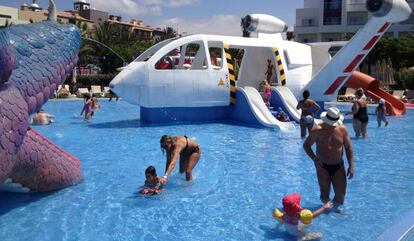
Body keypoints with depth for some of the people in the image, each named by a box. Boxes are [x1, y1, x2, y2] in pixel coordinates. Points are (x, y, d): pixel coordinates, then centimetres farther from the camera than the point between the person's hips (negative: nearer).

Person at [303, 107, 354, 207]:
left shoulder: (342, 129, -2)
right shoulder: (318, 130, -9)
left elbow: (348, 148, 5)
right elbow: (306, 145, -2)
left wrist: (351, 166, -2)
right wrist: (314, 158, -17)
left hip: (338, 166, 2)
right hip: (323, 167, -2)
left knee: (341, 194, 0)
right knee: (325, 196, -1)